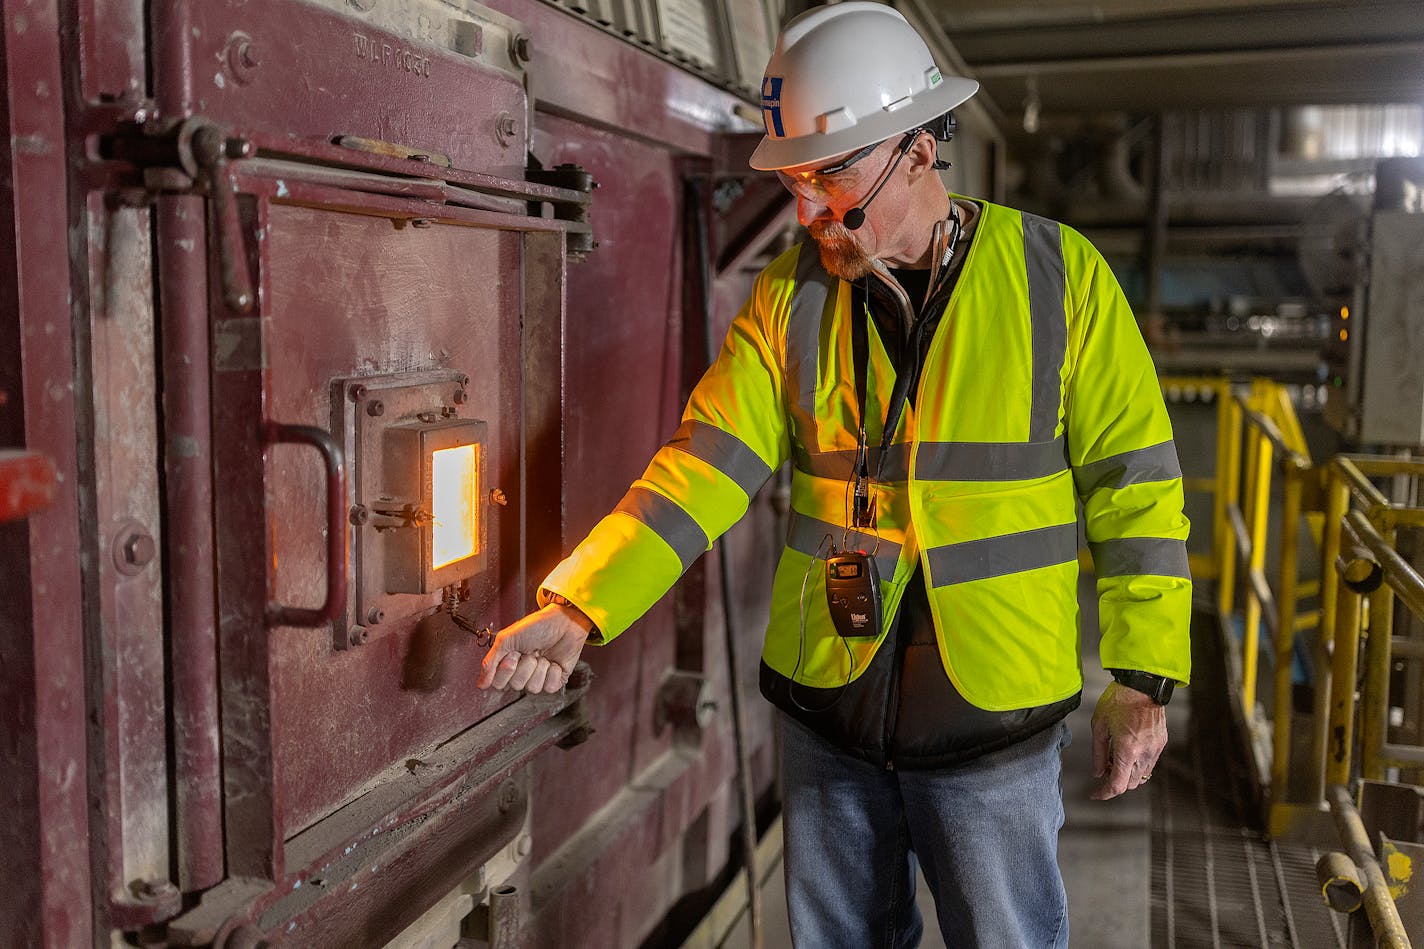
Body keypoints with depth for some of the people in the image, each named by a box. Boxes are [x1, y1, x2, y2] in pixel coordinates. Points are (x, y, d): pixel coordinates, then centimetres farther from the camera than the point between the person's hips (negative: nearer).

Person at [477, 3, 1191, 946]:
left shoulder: (1059, 276, -7)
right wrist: (579, 608, -20)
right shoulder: (793, 295, -1)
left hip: (994, 719, -2)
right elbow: (706, 463, -9)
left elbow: (1134, 484, -5)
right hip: (827, 702, 3)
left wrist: (1143, 681, -6)